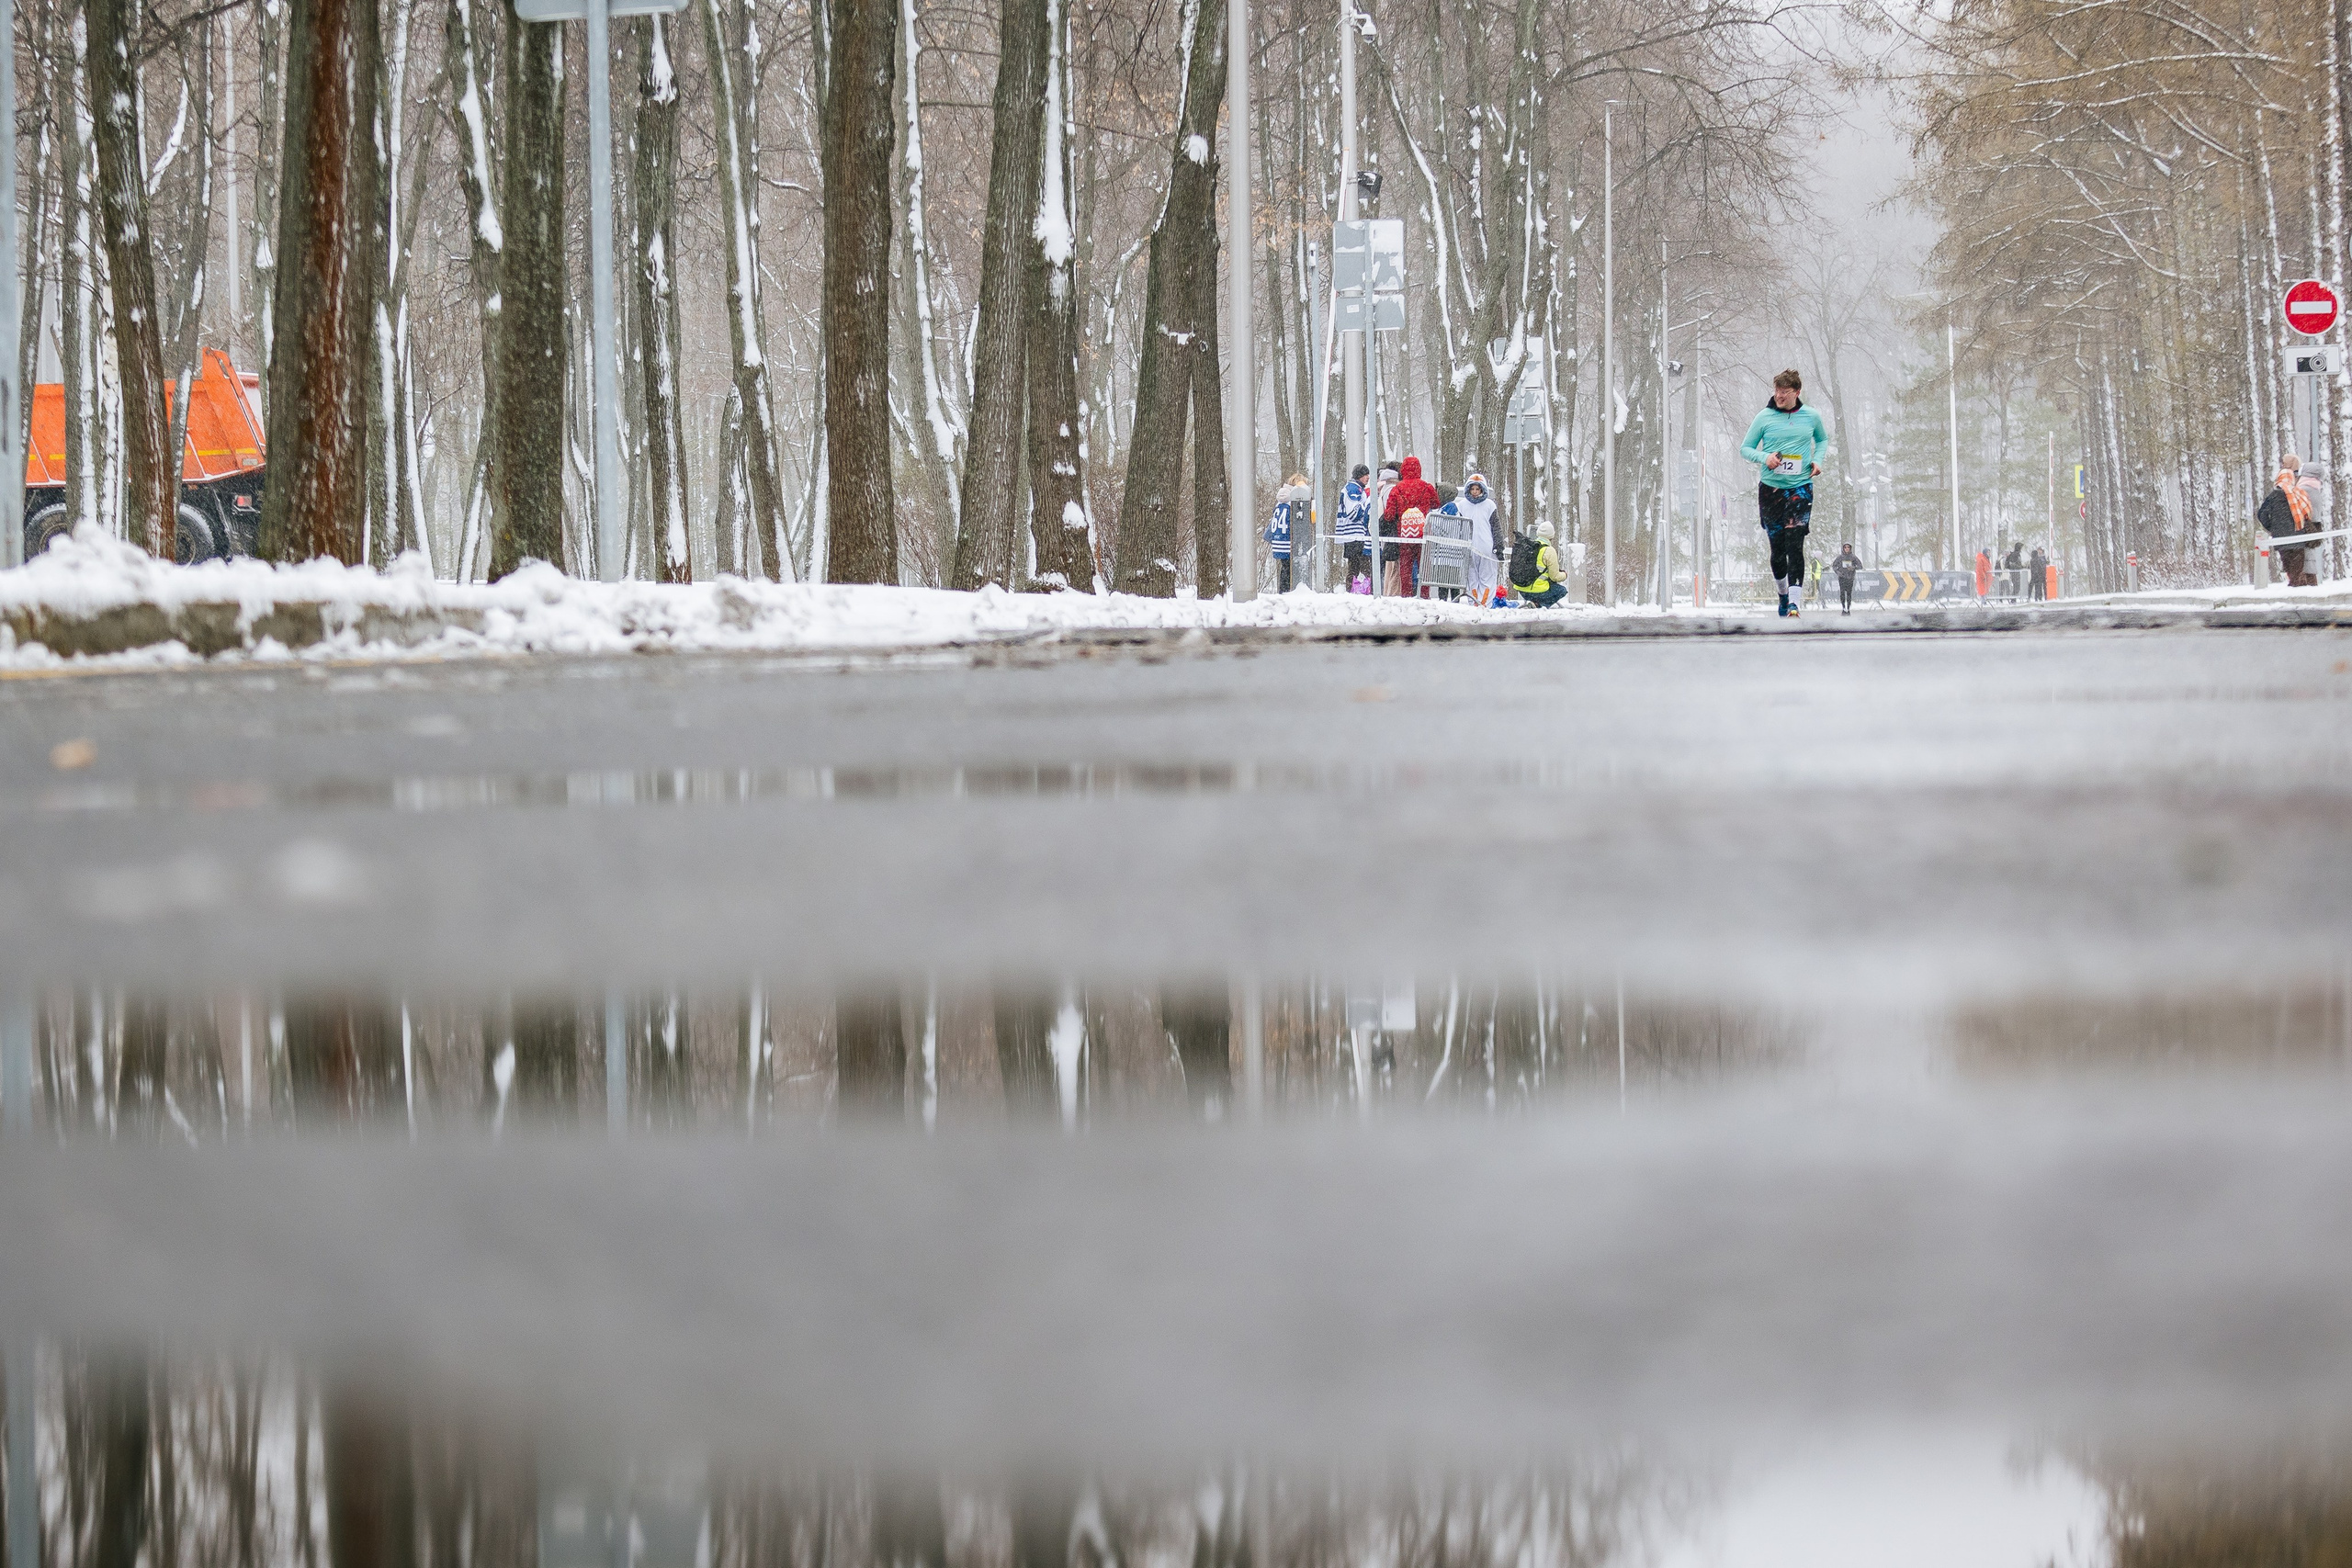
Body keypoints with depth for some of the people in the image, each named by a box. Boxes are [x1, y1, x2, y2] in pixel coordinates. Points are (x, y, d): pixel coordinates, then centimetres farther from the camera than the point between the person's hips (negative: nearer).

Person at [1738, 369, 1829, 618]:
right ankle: (1783, 593, 30)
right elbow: (1745, 448, 8)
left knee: (1794, 545, -14)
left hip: (1800, 488, -1)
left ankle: (1794, 602, -21)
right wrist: (1764, 457, -12)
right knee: (1777, 547, 6)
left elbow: (1822, 439, 25)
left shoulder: (1811, 417, 5)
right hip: (1770, 488, 1)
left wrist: (1818, 460, 6)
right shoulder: (1764, 418, 1)